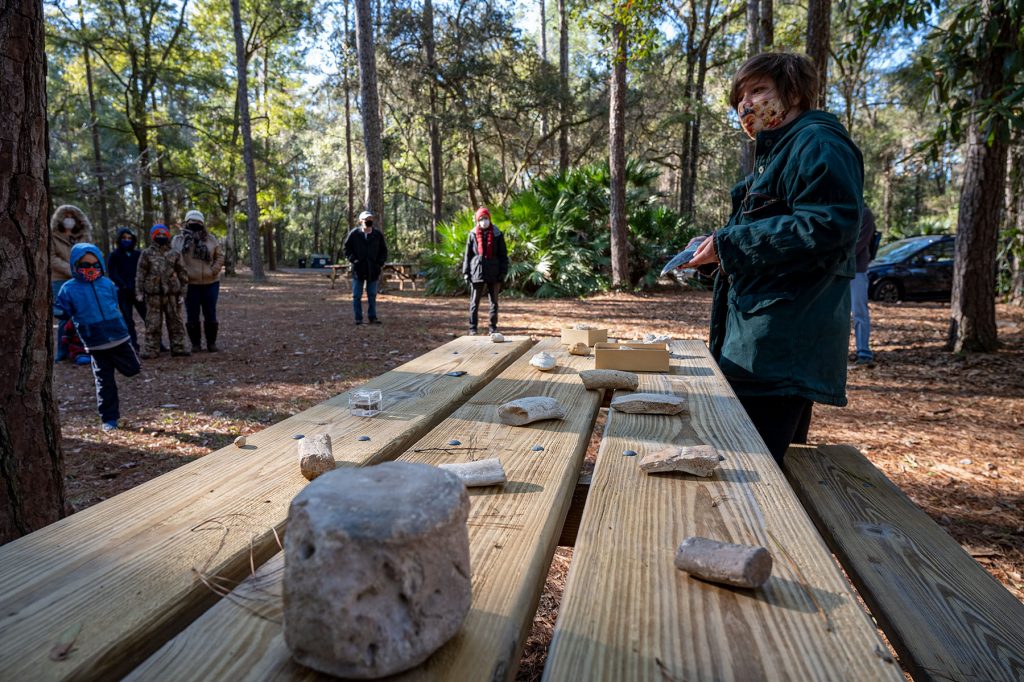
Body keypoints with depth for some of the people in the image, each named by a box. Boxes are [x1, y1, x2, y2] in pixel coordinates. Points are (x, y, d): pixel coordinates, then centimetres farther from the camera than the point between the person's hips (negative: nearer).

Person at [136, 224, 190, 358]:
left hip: (172, 293, 1)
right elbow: (140, 274, 4)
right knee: (153, 323, 2)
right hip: (153, 294, -1)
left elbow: (183, 274, 9)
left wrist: (182, 292, 4)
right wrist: (139, 292, -2)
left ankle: (178, 347, 14)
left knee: (175, 322, 6)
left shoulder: (174, 254, 6)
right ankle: (152, 349, 9)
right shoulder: (147, 253, 4)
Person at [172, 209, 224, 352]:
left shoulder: (211, 239, 7)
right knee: (192, 316, 4)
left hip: (210, 283, 1)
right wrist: (181, 274, -13)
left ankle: (211, 343, 16)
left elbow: (219, 256, 9)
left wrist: (214, 270, -3)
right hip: (190, 284, -1)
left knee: (210, 314, 6)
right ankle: (195, 343, 15)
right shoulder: (179, 240, 2)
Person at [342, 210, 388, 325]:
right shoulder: (354, 233, -3)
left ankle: (372, 317, 16)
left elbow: (384, 250, 12)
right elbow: (346, 248, 3)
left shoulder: (378, 234, 3)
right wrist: (353, 260, -8)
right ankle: (358, 319, 10)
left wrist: (381, 263, 0)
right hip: (358, 269, -2)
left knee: (372, 296, 8)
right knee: (357, 296, 3)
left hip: (373, 270, 2)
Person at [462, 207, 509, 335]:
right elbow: (468, 255, 6)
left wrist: (503, 272, -3)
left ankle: (492, 327, 18)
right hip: (477, 273, 0)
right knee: (474, 302, 4)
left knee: (494, 302, 8)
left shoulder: (497, 234, 2)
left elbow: (503, 255, 3)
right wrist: (466, 272, -1)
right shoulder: (472, 235, 3)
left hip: (493, 273, 0)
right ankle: (472, 328, 12)